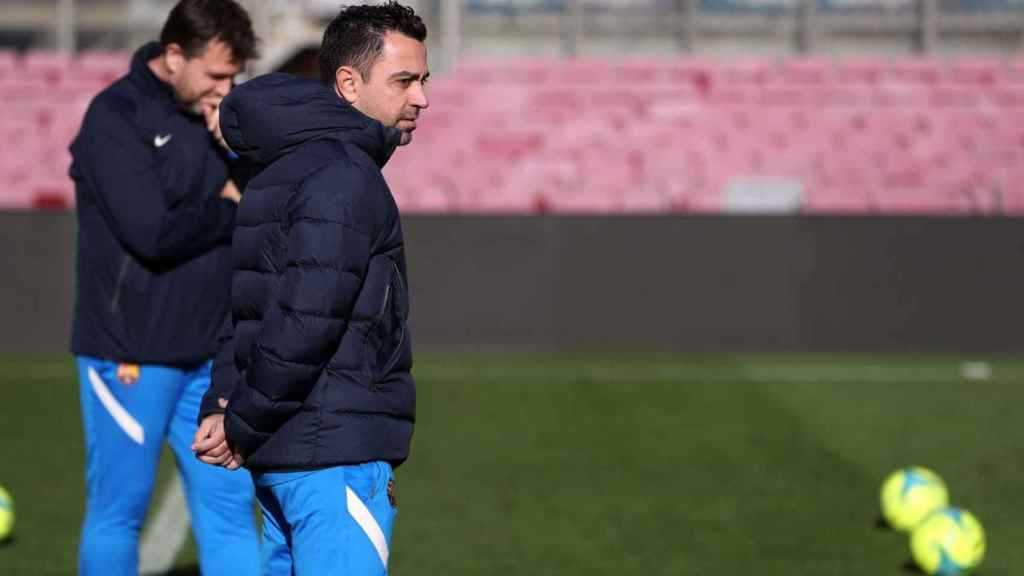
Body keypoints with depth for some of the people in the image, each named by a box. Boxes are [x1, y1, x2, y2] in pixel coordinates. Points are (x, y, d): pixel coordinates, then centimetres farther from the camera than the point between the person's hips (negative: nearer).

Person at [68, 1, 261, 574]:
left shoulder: (218, 113, 9)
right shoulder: (117, 117, -11)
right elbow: (152, 232, -22)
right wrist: (230, 207, -6)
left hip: (209, 353, 6)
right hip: (130, 354, -6)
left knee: (229, 505, 6)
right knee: (119, 512, 4)